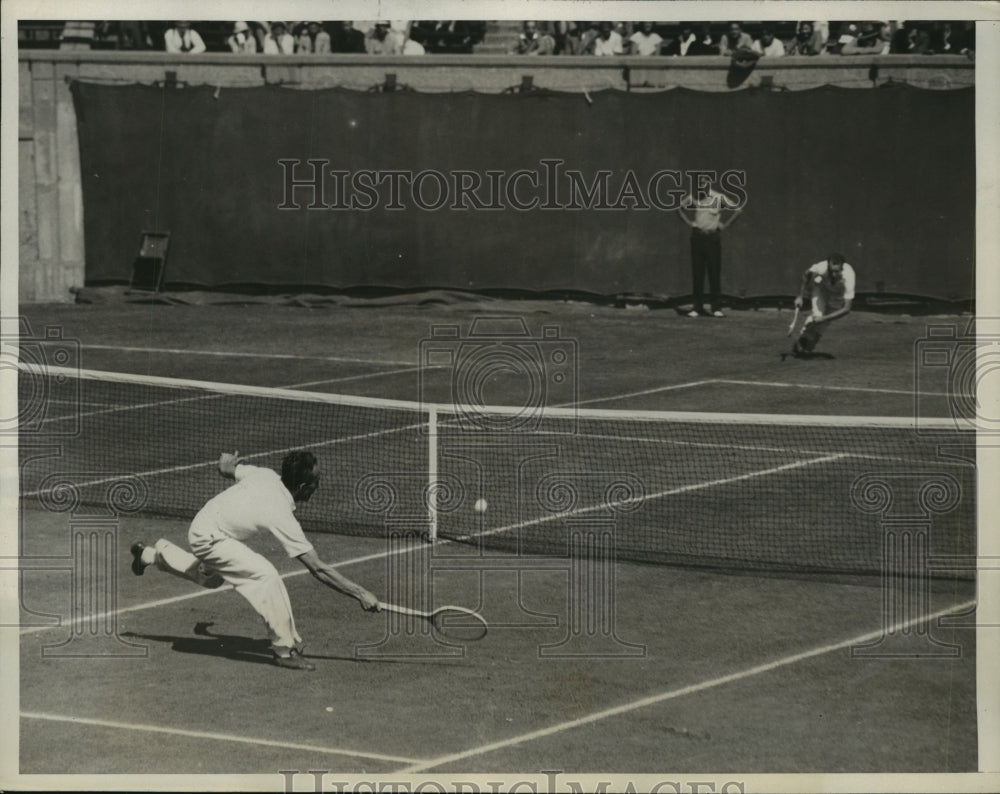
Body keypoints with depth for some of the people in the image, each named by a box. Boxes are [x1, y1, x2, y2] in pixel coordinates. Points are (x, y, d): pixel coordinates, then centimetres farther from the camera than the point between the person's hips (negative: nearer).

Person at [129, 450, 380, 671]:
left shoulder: (265, 476, -12)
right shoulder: (281, 516, -31)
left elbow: (226, 468, 8)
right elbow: (317, 568, -31)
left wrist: (228, 462, 34)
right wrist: (360, 593, -30)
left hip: (203, 522, 9)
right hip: (208, 539, -9)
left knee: (210, 578, 36)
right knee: (266, 575, -24)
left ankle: (155, 554, 52)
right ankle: (284, 648, -17)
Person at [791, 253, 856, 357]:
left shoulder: (848, 278, -43)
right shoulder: (821, 268, -39)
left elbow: (846, 308, -41)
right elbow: (806, 274, -12)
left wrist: (824, 318, -44)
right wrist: (800, 296, -14)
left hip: (839, 294, 0)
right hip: (821, 287, 0)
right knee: (817, 314, -22)